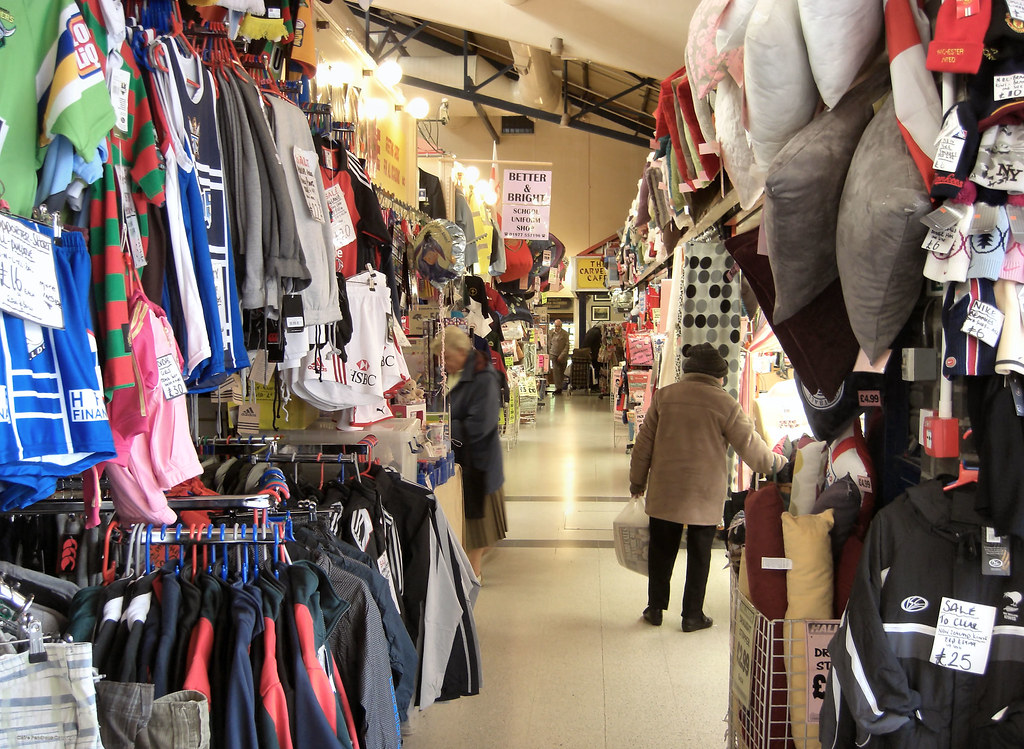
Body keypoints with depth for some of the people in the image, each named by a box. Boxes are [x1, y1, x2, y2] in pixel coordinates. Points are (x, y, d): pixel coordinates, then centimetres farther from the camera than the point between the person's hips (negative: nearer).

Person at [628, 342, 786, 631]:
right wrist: (777, 462, 13)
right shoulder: (726, 404, -10)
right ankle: (692, 615, 21)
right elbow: (752, 449, -6)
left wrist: (637, 481, 14)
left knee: (661, 551, 15)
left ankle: (655, 608, 25)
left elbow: (644, 443, 3)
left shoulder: (664, 395, -2)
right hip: (706, 495, -2)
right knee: (699, 555, 12)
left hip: (664, 491, 2)